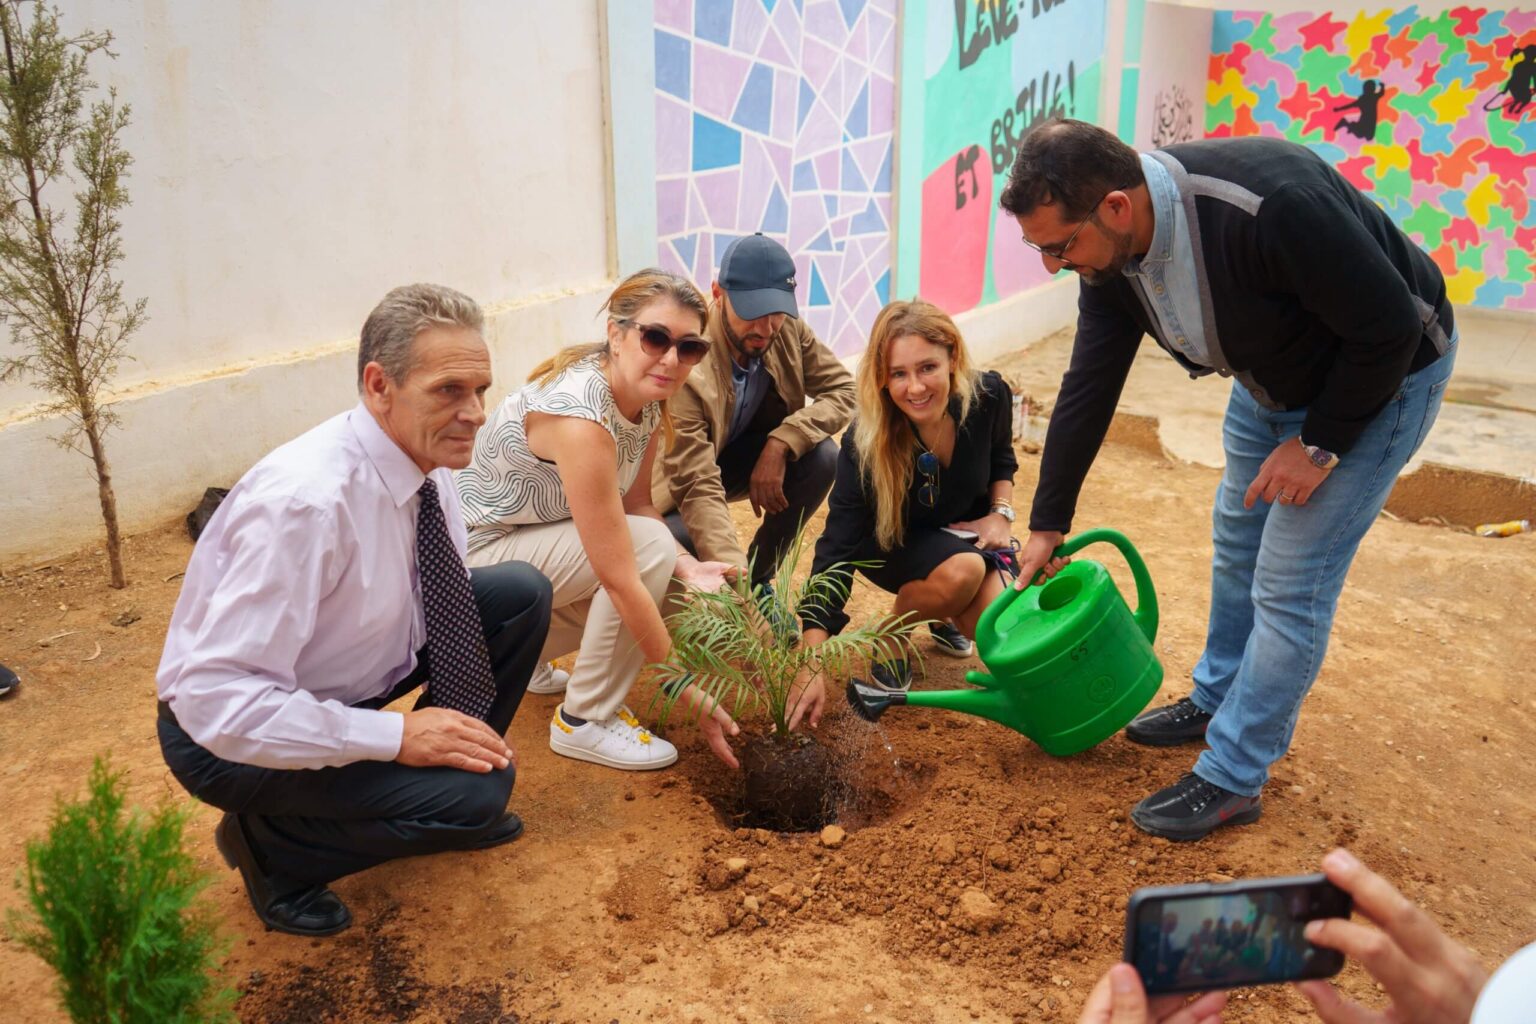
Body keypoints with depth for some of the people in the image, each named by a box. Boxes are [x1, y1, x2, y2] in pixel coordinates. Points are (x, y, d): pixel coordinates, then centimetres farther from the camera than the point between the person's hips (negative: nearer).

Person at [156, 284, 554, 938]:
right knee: (476, 794, -25)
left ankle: (459, 791, 14)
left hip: (354, 674, 8)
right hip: (229, 731, -8)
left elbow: (444, 596, 6)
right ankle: (270, 846, 2)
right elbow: (216, 698, -34)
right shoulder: (305, 500, -34)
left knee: (522, 592, -5)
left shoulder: (426, 460, -10)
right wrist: (395, 735, -32)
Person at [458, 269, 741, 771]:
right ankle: (584, 721, -8)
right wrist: (690, 693, -29)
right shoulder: (581, 413, -34)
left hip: (535, 537, 8)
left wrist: (687, 567, -18)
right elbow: (618, 578, -34)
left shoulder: (648, 397, -9)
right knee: (645, 548, -24)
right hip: (476, 549, -8)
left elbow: (636, 503, 2)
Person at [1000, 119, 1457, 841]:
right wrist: (1047, 523, -1)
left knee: (1290, 582, -6)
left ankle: (1231, 780, 8)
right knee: (1236, 540, 18)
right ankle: (1217, 699, 39)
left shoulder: (1271, 207, -40)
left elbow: (1389, 327, -29)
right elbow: (1087, 389, -6)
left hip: (1381, 374, -7)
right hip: (1274, 377, 8)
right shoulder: (1110, 253, -15)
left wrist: (1319, 443, -20)